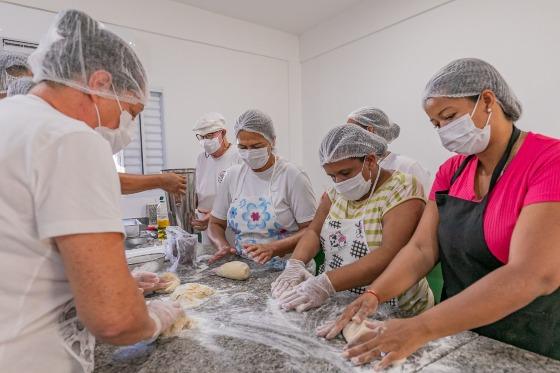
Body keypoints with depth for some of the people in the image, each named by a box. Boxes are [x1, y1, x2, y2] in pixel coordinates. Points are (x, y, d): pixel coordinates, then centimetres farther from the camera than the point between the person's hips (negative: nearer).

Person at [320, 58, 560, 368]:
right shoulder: (451, 171, 0)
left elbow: (534, 276, -30)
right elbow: (422, 248, -5)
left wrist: (421, 328, -33)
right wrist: (374, 294, -20)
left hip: (527, 349, -5)